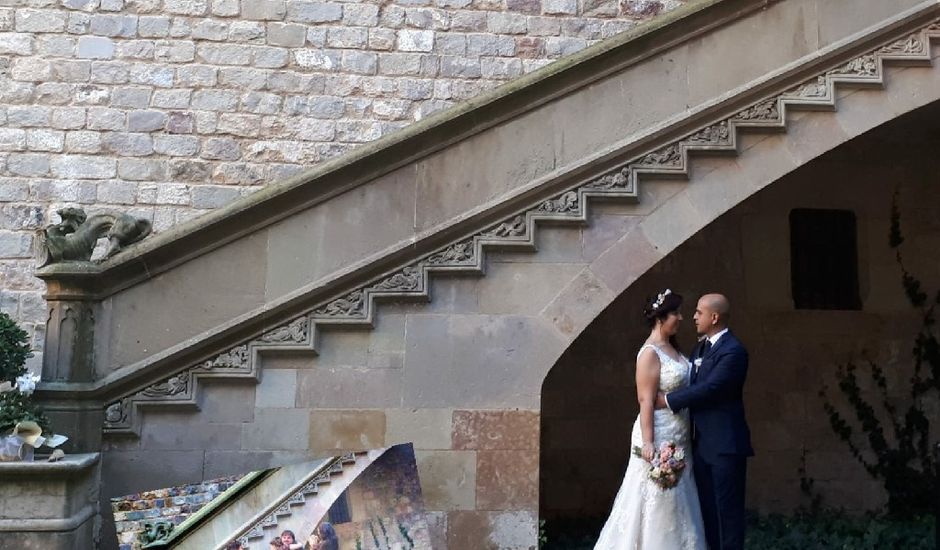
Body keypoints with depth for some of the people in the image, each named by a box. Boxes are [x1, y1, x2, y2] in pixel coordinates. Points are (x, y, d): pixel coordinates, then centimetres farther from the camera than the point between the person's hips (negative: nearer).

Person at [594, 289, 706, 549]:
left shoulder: (671, 348, 10)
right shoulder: (650, 353, -15)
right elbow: (646, 401, -19)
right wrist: (648, 442, -23)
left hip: (678, 438, 9)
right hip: (659, 436, -9)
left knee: (675, 504, 14)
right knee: (658, 503, 0)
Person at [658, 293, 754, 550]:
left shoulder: (733, 350, -15)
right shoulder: (702, 347, 13)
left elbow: (709, 389, -22)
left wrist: (668, 400, -16)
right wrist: (673, 393, -4)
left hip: (725, 444, -8)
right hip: (702, 443, 8)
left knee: (727, 509, 2)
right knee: (707, 508, 15)